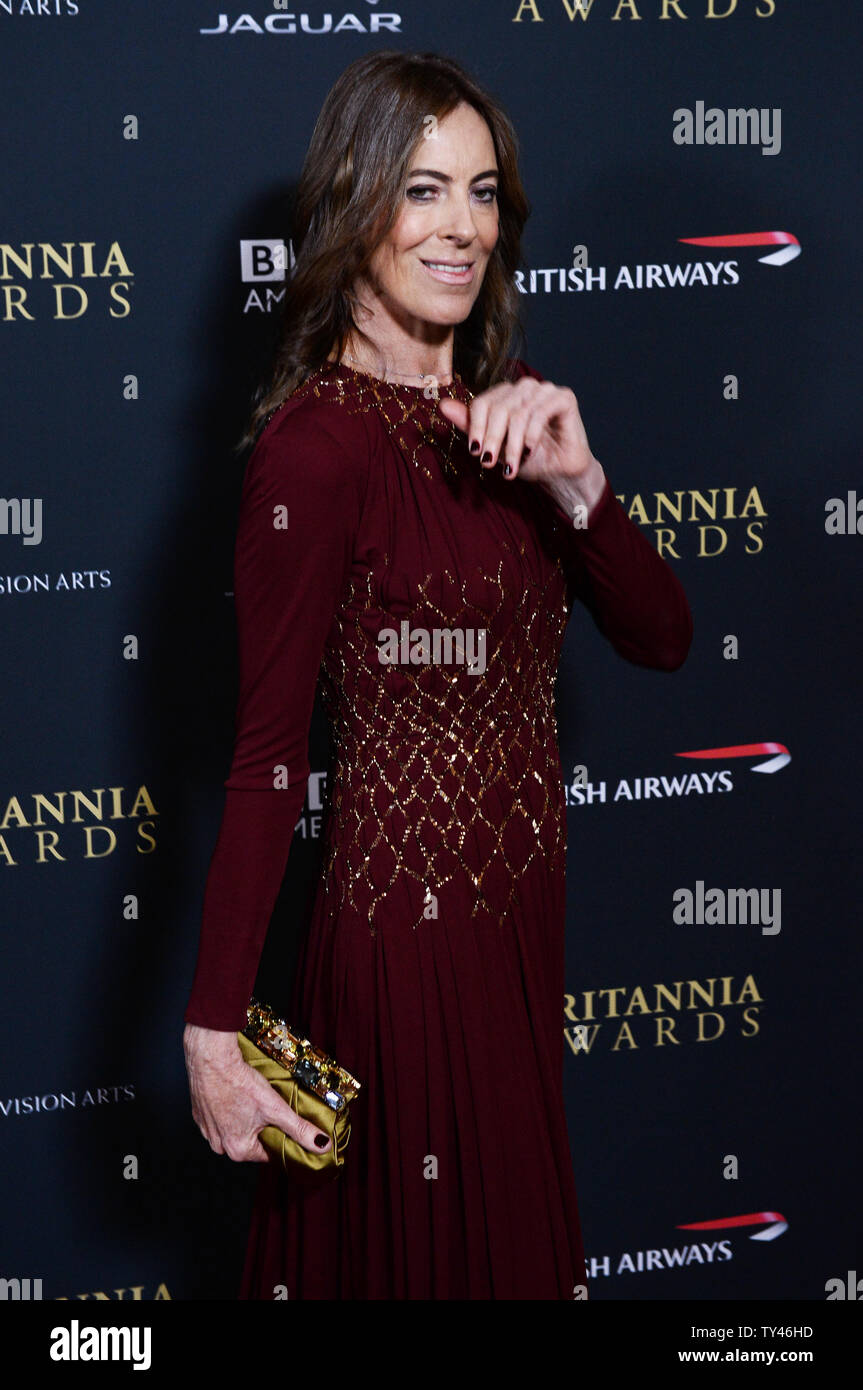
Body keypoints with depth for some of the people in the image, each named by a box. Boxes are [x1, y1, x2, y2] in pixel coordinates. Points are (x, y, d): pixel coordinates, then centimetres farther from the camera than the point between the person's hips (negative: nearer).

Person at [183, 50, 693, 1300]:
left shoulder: (495, 414, 7)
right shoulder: (322, 438, -17)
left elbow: (661, 639, 1)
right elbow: (267, 753, -19)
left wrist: (572, 480, -17)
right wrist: (212, 1032, -20)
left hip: (520, 915, 8)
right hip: (405, 927, -8)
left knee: (515, 1235, 21)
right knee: (418, 1249, 7)